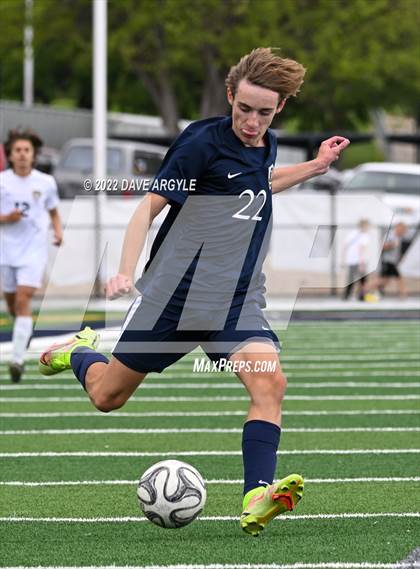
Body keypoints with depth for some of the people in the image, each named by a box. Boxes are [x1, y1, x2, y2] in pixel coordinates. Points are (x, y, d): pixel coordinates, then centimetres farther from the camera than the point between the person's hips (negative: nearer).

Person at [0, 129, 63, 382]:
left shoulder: (46, 183, 0)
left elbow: (54, 211, 15)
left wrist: (58, 231, -2)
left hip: (34, 250, -2)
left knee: (23, 301, -15)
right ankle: (26, 328, 47)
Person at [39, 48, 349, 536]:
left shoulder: (265, 146, 7)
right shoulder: (202, 142, -14)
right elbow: (149, 206, -15)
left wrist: (315, 166, 25)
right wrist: (125, 271, -27)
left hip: (237, 303, 4)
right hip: (173, 294, -4)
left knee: (270, 381, -24)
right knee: (106, 397, 8)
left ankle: (256, 500, -30)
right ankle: (77, 353, 43)